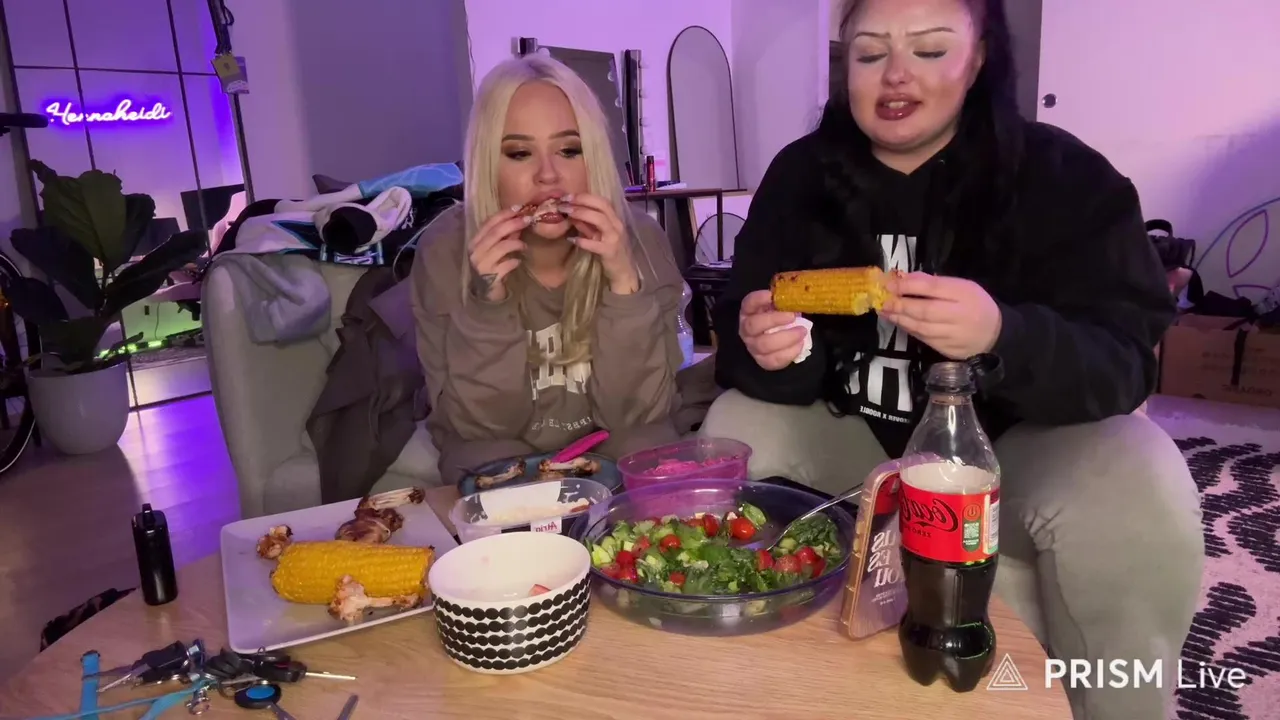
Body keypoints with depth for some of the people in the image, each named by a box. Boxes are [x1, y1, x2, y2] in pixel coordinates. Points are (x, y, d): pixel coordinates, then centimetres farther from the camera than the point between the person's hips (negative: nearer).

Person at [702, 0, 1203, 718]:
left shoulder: (1065, 176, -11)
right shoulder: (799, 174, -4)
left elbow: (1124, 361, -20)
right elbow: (746, 349, -7)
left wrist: (1002, 339, -42)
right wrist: (767, 349, -32)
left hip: (1017, 436, -2)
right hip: (853, 432, 3)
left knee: (1140, 506, -31)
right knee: (728, 434, -16)